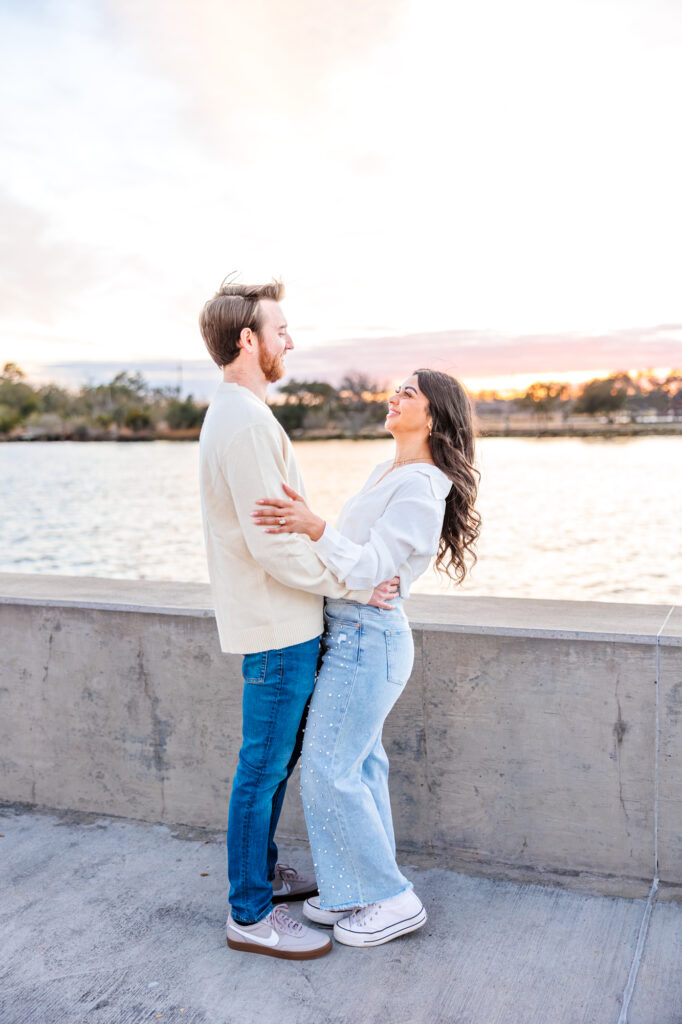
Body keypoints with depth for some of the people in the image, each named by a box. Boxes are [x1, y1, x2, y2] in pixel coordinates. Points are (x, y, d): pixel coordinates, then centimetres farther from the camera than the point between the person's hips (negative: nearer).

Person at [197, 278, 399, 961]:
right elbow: (272, 546, -24)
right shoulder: (246, 422, -21)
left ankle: (261, 872, 37)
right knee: (263, 769, 2)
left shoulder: (234, 415, 14)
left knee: (276, 761, 21)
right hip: (276, 628, -10)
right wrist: (353, 585, -14)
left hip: (283, 625, 10)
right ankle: (250, 915, 17)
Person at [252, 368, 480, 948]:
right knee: (359, 765, 14)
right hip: (351, 634, 9)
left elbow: (370, 567, -24)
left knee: (328, 769, -4)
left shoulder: (421, 487, -17)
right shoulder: (386, 472, 14)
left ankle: (395, 900, 11)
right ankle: (361, 892, 27)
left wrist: (315, 528, -37)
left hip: (367, 639, -9)